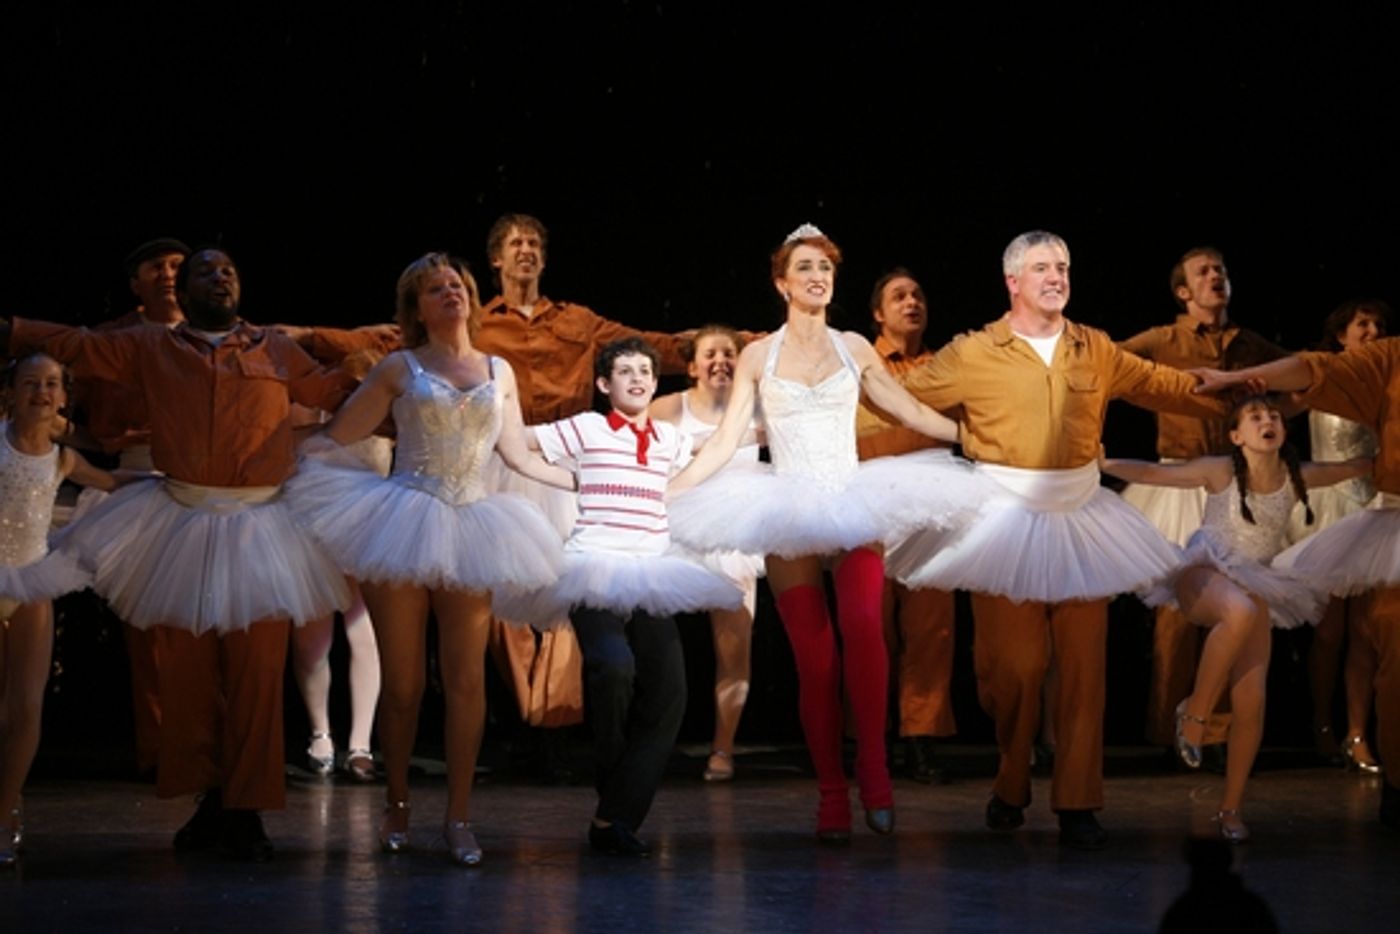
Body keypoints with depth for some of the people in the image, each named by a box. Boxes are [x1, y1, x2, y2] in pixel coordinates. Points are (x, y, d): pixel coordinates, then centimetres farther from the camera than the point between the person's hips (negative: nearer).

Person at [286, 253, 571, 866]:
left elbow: (517, 455, 20)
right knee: (402, 682, 1)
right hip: (402, 522, -2)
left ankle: (458, 816, 5)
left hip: (467, 528, 2)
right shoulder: (399, 369, 5)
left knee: (466, 679, -2)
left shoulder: (499, 371, 13)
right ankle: (396, 805, 17)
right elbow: (334, 439, 6)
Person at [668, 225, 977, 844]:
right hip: (789, 514, 0)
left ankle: (873, 770, -19)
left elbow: (911, 413, 18)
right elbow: (724, 443, 6)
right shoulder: (758, 356, 7)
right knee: (815, 659, -7)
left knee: (862, 625, -26)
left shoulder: (854, 348, 10)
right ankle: (832, 796, 2)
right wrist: (665, 488, -2)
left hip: (853, 509, 0)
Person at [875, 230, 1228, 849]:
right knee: (1013, 664, -3)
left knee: (1082, 665, 1)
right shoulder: (974, 355, -1)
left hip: (1080, 522, 3)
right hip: (1005, 520, -3)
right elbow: (902, 401, 3)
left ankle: (1077, 803, 7)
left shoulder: (1095, 351, 8)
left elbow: (1163, 385, 16)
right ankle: (1009, 790, 18)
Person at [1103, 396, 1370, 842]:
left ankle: (1231, 807, 7)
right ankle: (1195, 710, -21)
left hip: (1255, 587, 4)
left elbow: (1360, 466, 18)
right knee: (1242, 611, -41)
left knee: (1250, 701, -9)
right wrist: (1096, 461, -15)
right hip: (1202, 576, -4)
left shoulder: (1297, 478, 3)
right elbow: (1148, 472, -7)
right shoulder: (1220, 472, -6)